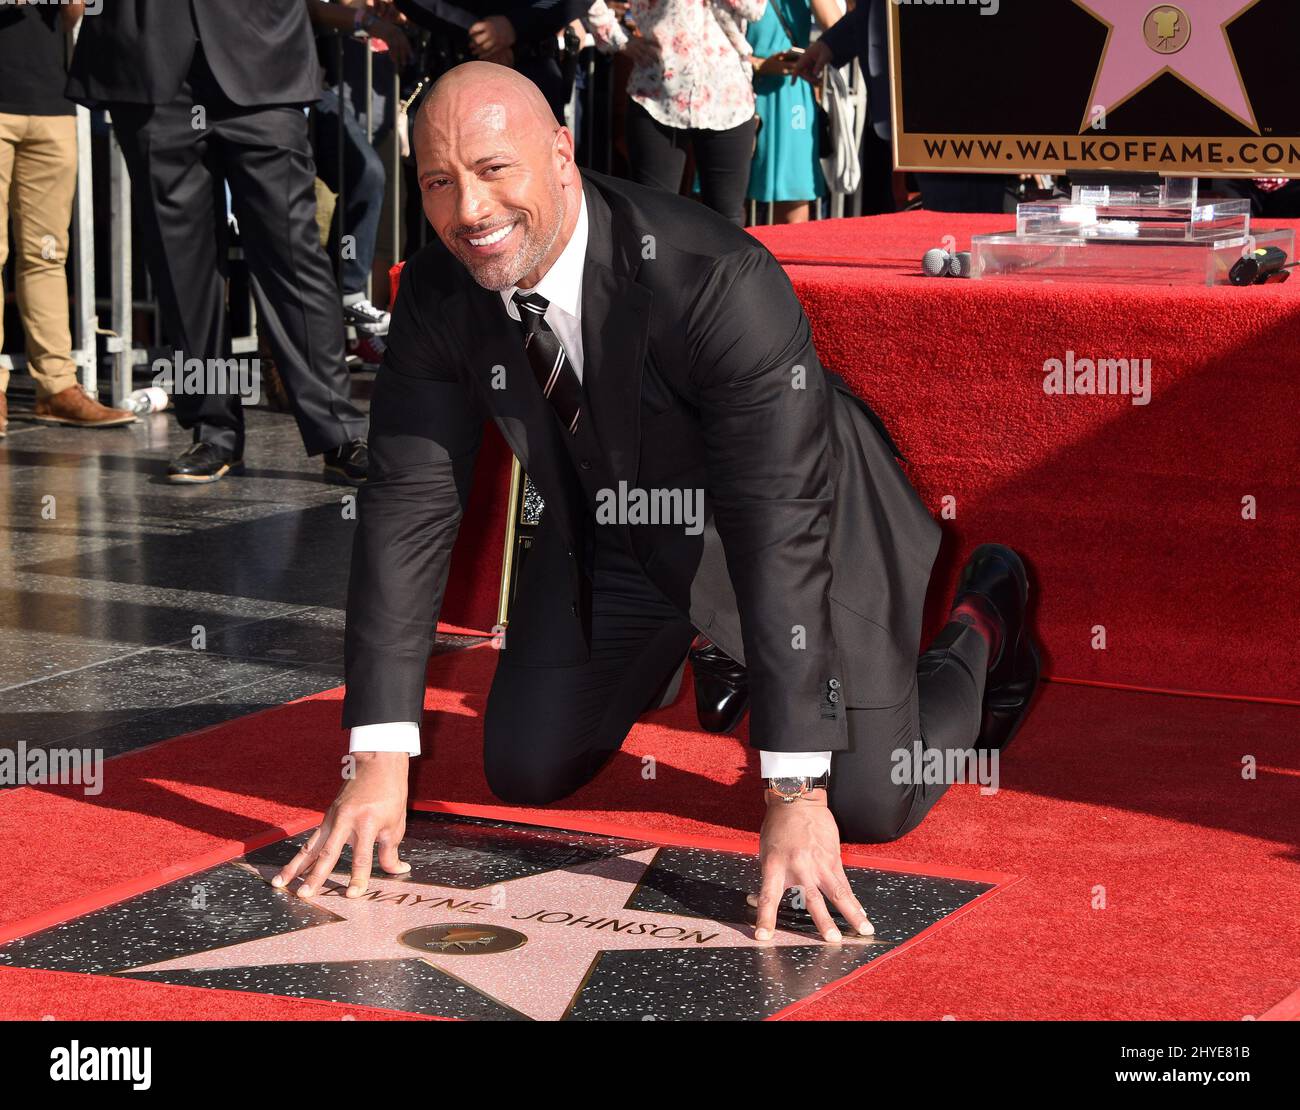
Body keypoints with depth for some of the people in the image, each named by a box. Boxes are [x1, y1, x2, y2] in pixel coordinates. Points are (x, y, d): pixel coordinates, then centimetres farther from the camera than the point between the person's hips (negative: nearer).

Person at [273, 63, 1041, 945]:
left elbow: (782, 532, -40)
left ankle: (982, 625, 23)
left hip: (796, 514, -5)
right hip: (613, 531, 5)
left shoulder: (723, 282, -39)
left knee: (867, 804, -10)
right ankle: (691, 645, 34)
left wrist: (796, 795, -43)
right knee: (525, 773, 4)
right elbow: (409, 507, -18)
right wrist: (380, 761, -25)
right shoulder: (437, 296, -21)